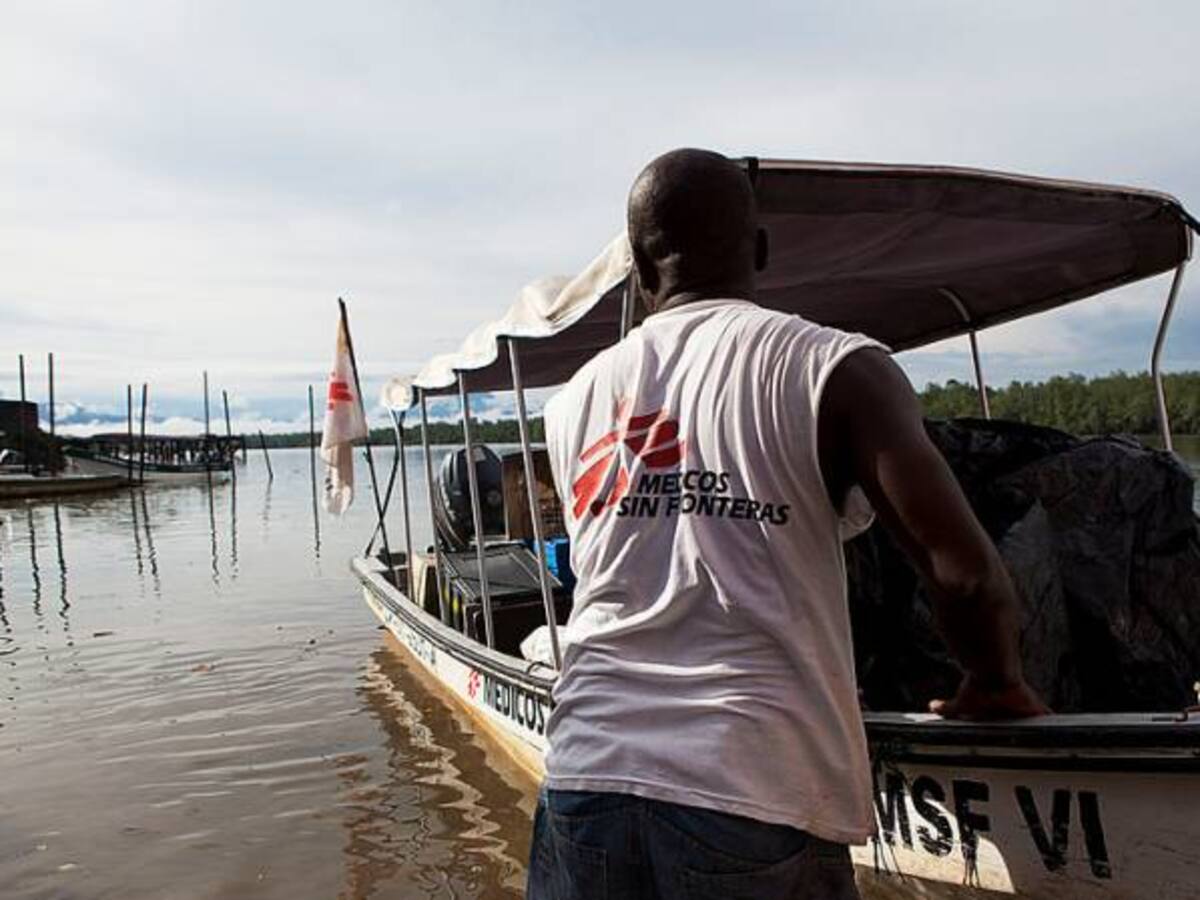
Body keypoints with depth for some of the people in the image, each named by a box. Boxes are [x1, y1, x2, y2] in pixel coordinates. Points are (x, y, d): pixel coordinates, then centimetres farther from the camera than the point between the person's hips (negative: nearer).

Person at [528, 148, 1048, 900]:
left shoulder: (574, 403, 9)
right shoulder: (832, 368, -4)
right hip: (754, 794, -3)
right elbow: (967, 576, -11)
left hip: (586, 776, 4)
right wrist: (995, 684, 10)